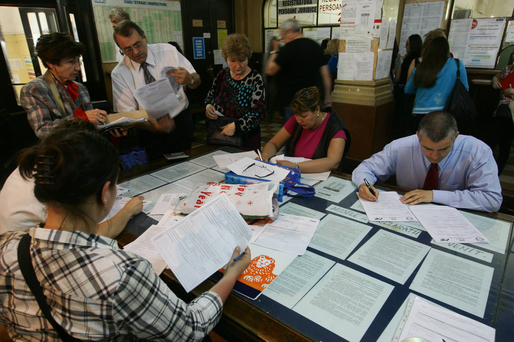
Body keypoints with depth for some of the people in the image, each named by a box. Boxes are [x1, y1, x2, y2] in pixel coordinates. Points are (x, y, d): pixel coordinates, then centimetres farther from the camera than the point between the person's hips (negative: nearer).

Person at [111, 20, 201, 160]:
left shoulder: (168, 51, -4)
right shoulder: (119, 74, -6)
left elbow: (196, 82, 0)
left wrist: (189, 79, -26)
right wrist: (156, 127, -29)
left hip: (181, 121, 1)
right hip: (151, 131, 0)